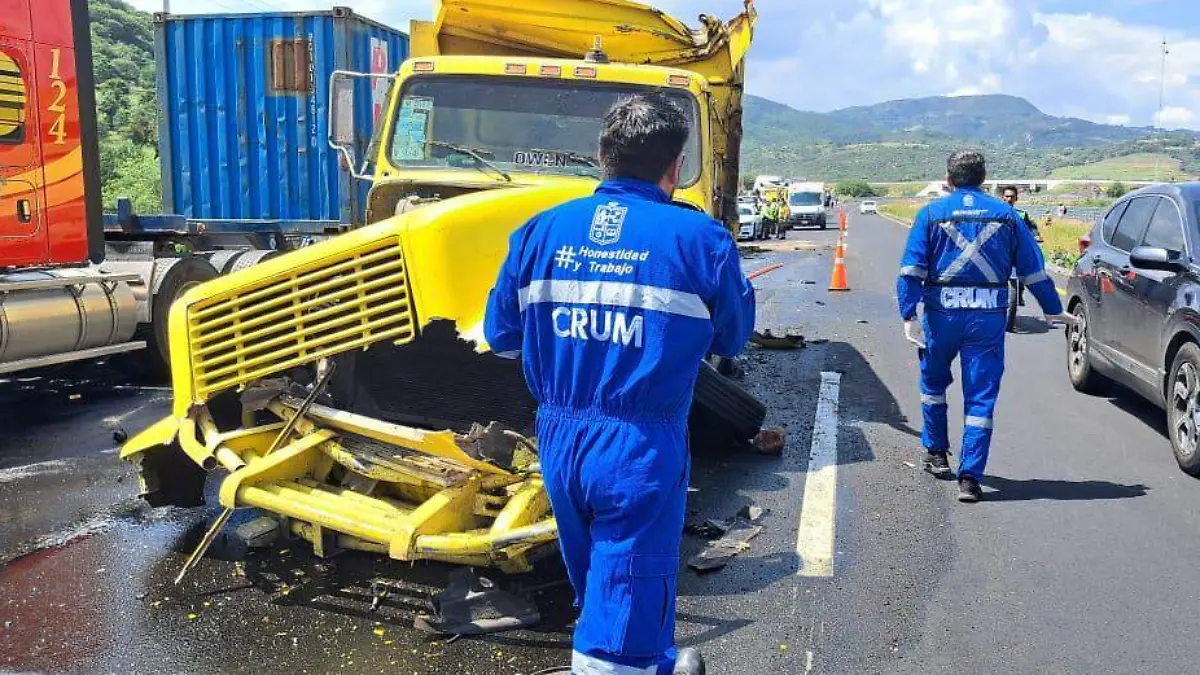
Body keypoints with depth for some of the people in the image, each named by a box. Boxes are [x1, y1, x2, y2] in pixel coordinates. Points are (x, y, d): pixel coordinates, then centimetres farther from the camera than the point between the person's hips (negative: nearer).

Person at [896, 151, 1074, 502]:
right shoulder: (1006, 214, 8)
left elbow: (911, 269, -7)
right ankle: (970, 477, 0)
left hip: (942, 314, 0)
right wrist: (1054, 310, 20)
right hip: (989, 316, 1)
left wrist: (908, 315, -10)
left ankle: (936, 453, 33)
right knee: (981, 397, 4)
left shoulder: (932, 213, 3)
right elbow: (1034, 269, 11)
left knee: (934, 382, 22)